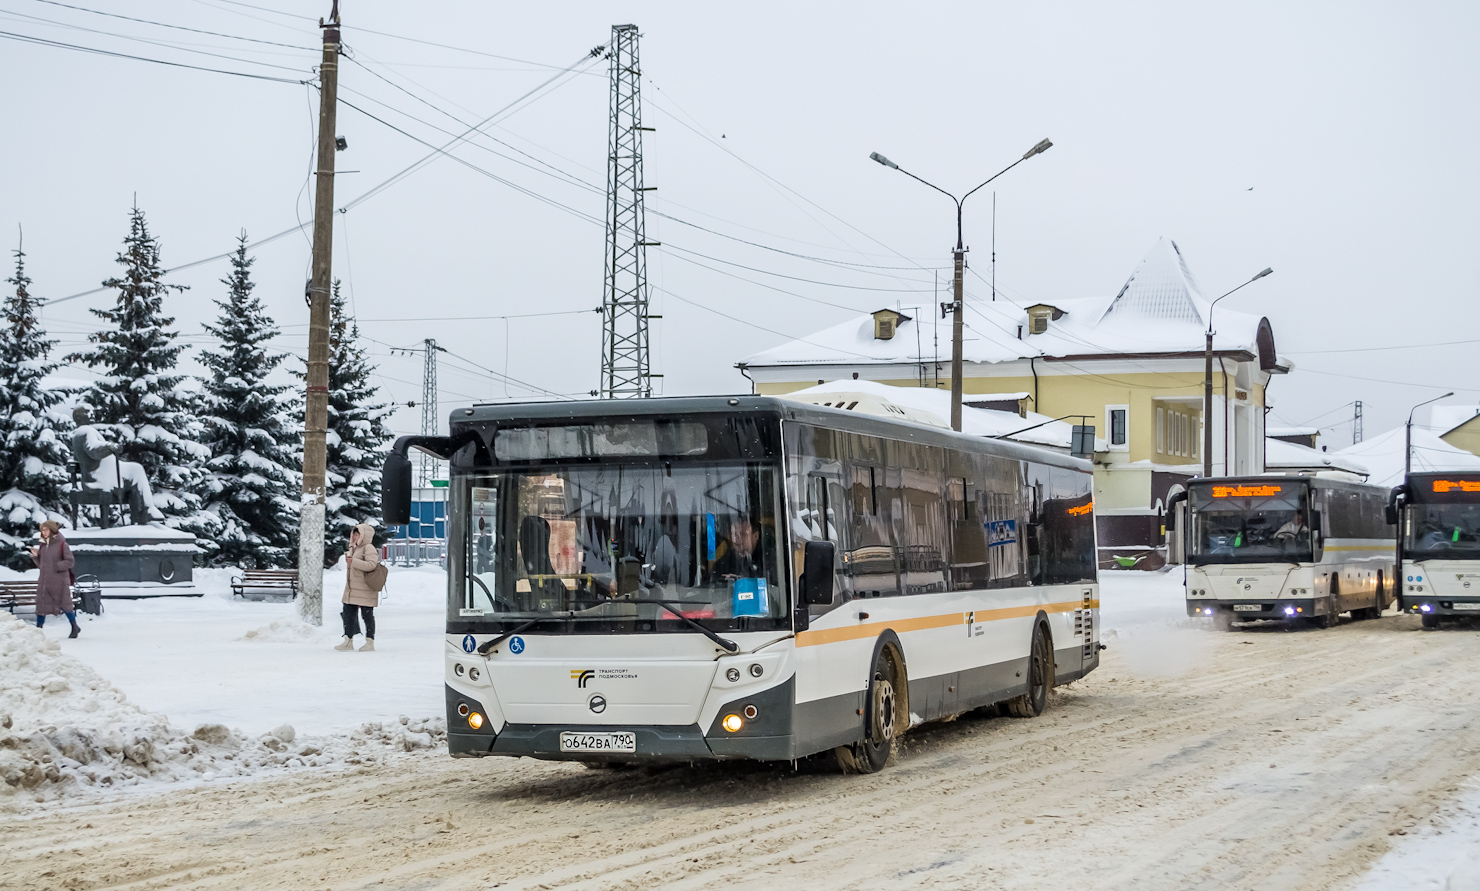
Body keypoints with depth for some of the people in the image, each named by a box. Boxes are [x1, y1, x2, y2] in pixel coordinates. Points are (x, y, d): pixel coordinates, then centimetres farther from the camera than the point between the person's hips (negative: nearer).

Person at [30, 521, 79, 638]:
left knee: (64, 604, 3)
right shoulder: (43, 545, 10)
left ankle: (75, 627, 19)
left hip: (59, 581, -5)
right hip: (44, 581, 5)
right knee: (41, 606, 1)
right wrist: (36, 556, -2)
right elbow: (41, 565, 15)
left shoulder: (62, 544, -8)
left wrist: (56, 566, -20)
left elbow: (70, 562, -11)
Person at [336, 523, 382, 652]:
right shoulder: (354, 549, 17)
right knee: (348, 613, 9)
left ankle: (370, 642, 4)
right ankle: (348, 640, 17)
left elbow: (371, 565, -26)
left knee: (367, 615, -2)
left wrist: (353, 561, -25)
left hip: (364, 591, -9)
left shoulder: (369, 548, -12)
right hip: (351, 590, 9)